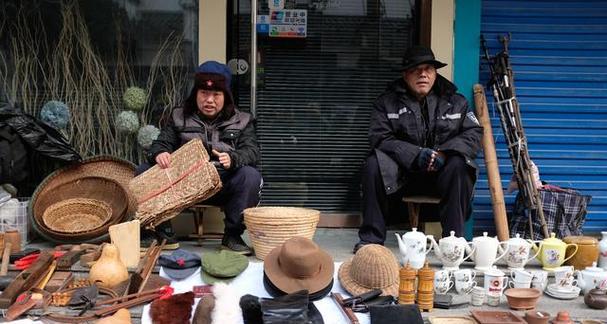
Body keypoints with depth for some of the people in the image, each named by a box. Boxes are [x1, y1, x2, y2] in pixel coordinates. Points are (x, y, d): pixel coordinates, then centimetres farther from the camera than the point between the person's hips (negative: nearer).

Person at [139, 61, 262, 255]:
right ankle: (163, 231, -6)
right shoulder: (179, 117, 15)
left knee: (251, 176, -32)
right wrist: (159, 154, -19)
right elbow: (161, 143, 9)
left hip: (222, 186, -1)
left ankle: (232, 235, -16)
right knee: (144, 172, -20)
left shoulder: (241, 121, 11)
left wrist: (233, 159, -28)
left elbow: (252, 151, -3)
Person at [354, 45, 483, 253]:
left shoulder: (455, 101, 8)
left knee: (459, 166, -32)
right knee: (374, 165, -29)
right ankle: (371, 238, -19)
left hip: (441, 172, 1)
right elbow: (379, 137, -8)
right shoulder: (387, 102, 4)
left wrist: (444, 153, -19)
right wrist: (416, 154, -23)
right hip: (403, 172, 0)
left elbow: (474, 134, 0)